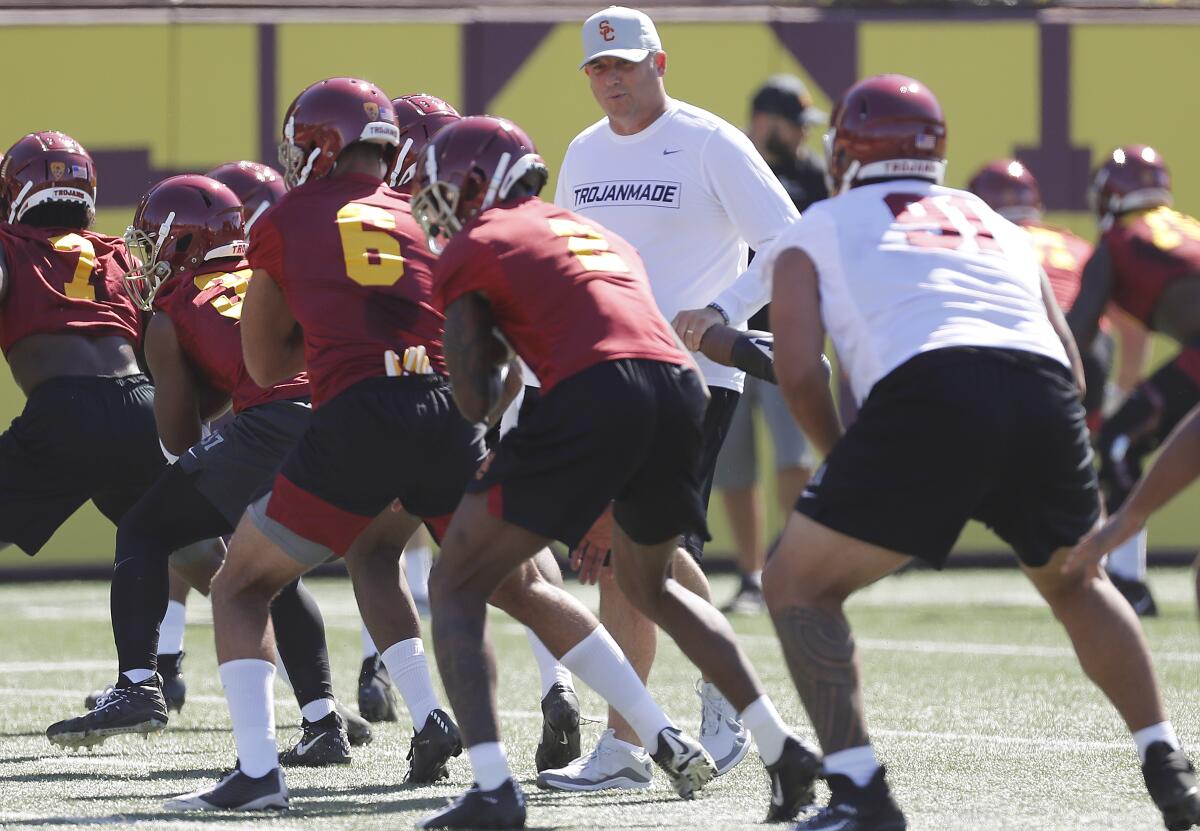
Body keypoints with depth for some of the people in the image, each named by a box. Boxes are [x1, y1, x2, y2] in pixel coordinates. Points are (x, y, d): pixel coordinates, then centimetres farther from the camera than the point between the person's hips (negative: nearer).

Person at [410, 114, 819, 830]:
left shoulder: (471, 249, 12)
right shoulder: (592, 233, 33)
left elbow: (476, 402, 7)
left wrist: (502, 367, 30)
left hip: (593, 397, -7)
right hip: (683, 390, 7)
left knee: (458, 588, 5)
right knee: (650, 584, 32)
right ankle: (783, 750, 25)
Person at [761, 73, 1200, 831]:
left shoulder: (817, 232, 23)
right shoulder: (1000, 227, 35)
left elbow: (799, 371, 8)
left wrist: (843, 465, 24)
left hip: (929, 394, -4)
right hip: (1045, 394, 4)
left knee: (800, 584, 11)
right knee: (1075, 582, 31)